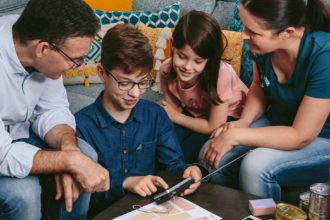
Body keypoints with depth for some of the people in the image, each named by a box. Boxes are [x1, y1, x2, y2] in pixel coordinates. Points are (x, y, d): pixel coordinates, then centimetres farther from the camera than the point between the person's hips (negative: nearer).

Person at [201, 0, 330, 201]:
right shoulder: (264, 44, -14)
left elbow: (301, 136, -26)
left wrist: (235, 136, -24)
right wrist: (244, 121, -11)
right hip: (277, 123, 6)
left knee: (255, 166, -29)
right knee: (211, 155, -13)